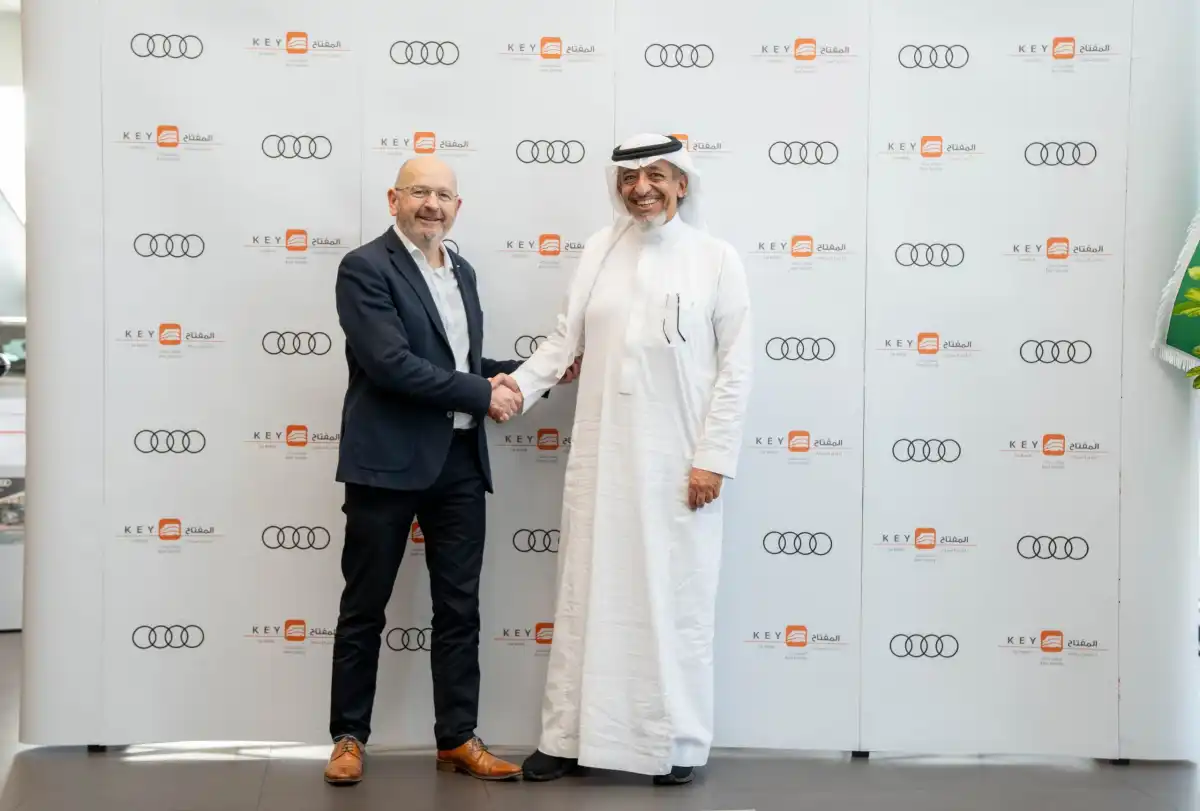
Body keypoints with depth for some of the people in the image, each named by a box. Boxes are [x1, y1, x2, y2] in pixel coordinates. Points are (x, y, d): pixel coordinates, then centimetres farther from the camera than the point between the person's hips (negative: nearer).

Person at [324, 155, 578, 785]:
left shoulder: (462, 272, 15)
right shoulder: (365, 268, -8)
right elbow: (391, 363, -19)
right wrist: (482, 394, -15)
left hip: (460, 462, 7)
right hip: (388, 461, -6)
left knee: (460, 609, 10)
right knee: (364, 608, 7)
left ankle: (457, 738, 21)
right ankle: (348, 737, 20)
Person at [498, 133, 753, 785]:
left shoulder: (715, 258, 1)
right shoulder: (598, 251, 8)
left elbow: (734, 367, -2)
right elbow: (565, 338, 7)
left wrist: (713, 458, -8)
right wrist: (522, 383, -11)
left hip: (677, 460, -2)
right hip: (601, 455, 3)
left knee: (674, 600, 5)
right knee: (586, 595, 8)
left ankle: (678, 741, 20)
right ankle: (568, 736, 19)